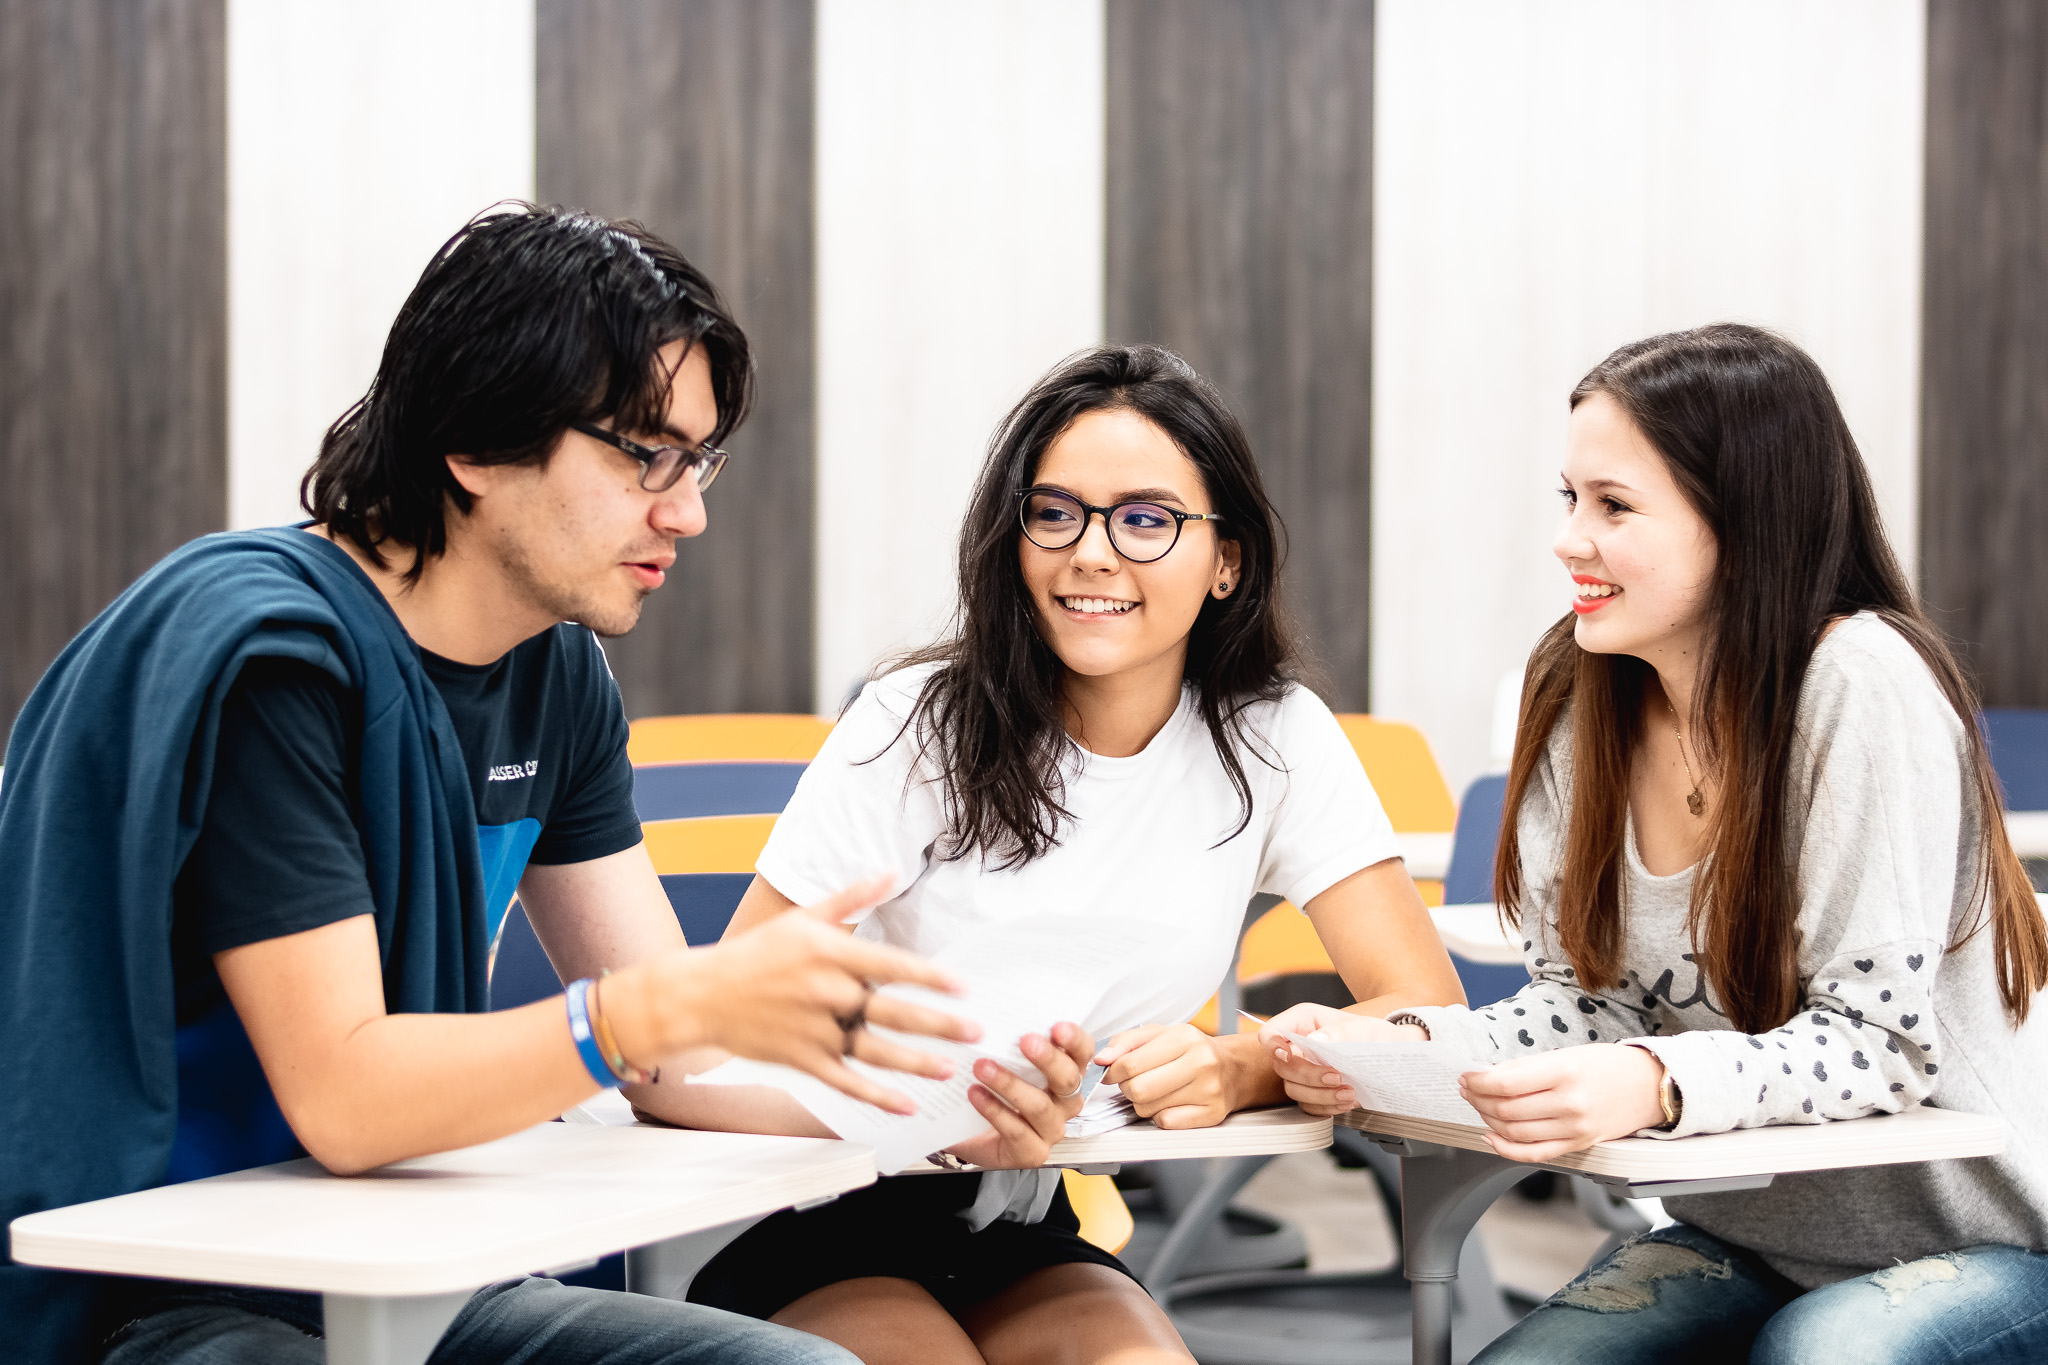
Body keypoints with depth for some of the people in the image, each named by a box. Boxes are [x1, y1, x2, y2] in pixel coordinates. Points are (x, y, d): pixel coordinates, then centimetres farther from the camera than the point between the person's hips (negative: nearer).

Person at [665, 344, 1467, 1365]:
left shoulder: (1272, 742, -3)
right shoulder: (918, 729, -12)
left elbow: (1427, 1011, -7)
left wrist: (1235, 1070, -27)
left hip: (1020, 1239, 3)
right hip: (813, 1231, -3)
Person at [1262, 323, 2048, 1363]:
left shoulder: (1863, 688, -22)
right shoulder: (1581, 696, -2)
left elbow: (1875, 1039, -23)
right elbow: (1590, 1002, -1)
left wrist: (1654, 1084, -41)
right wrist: (1405, 1045, -20)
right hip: (1742, 1240, 5)